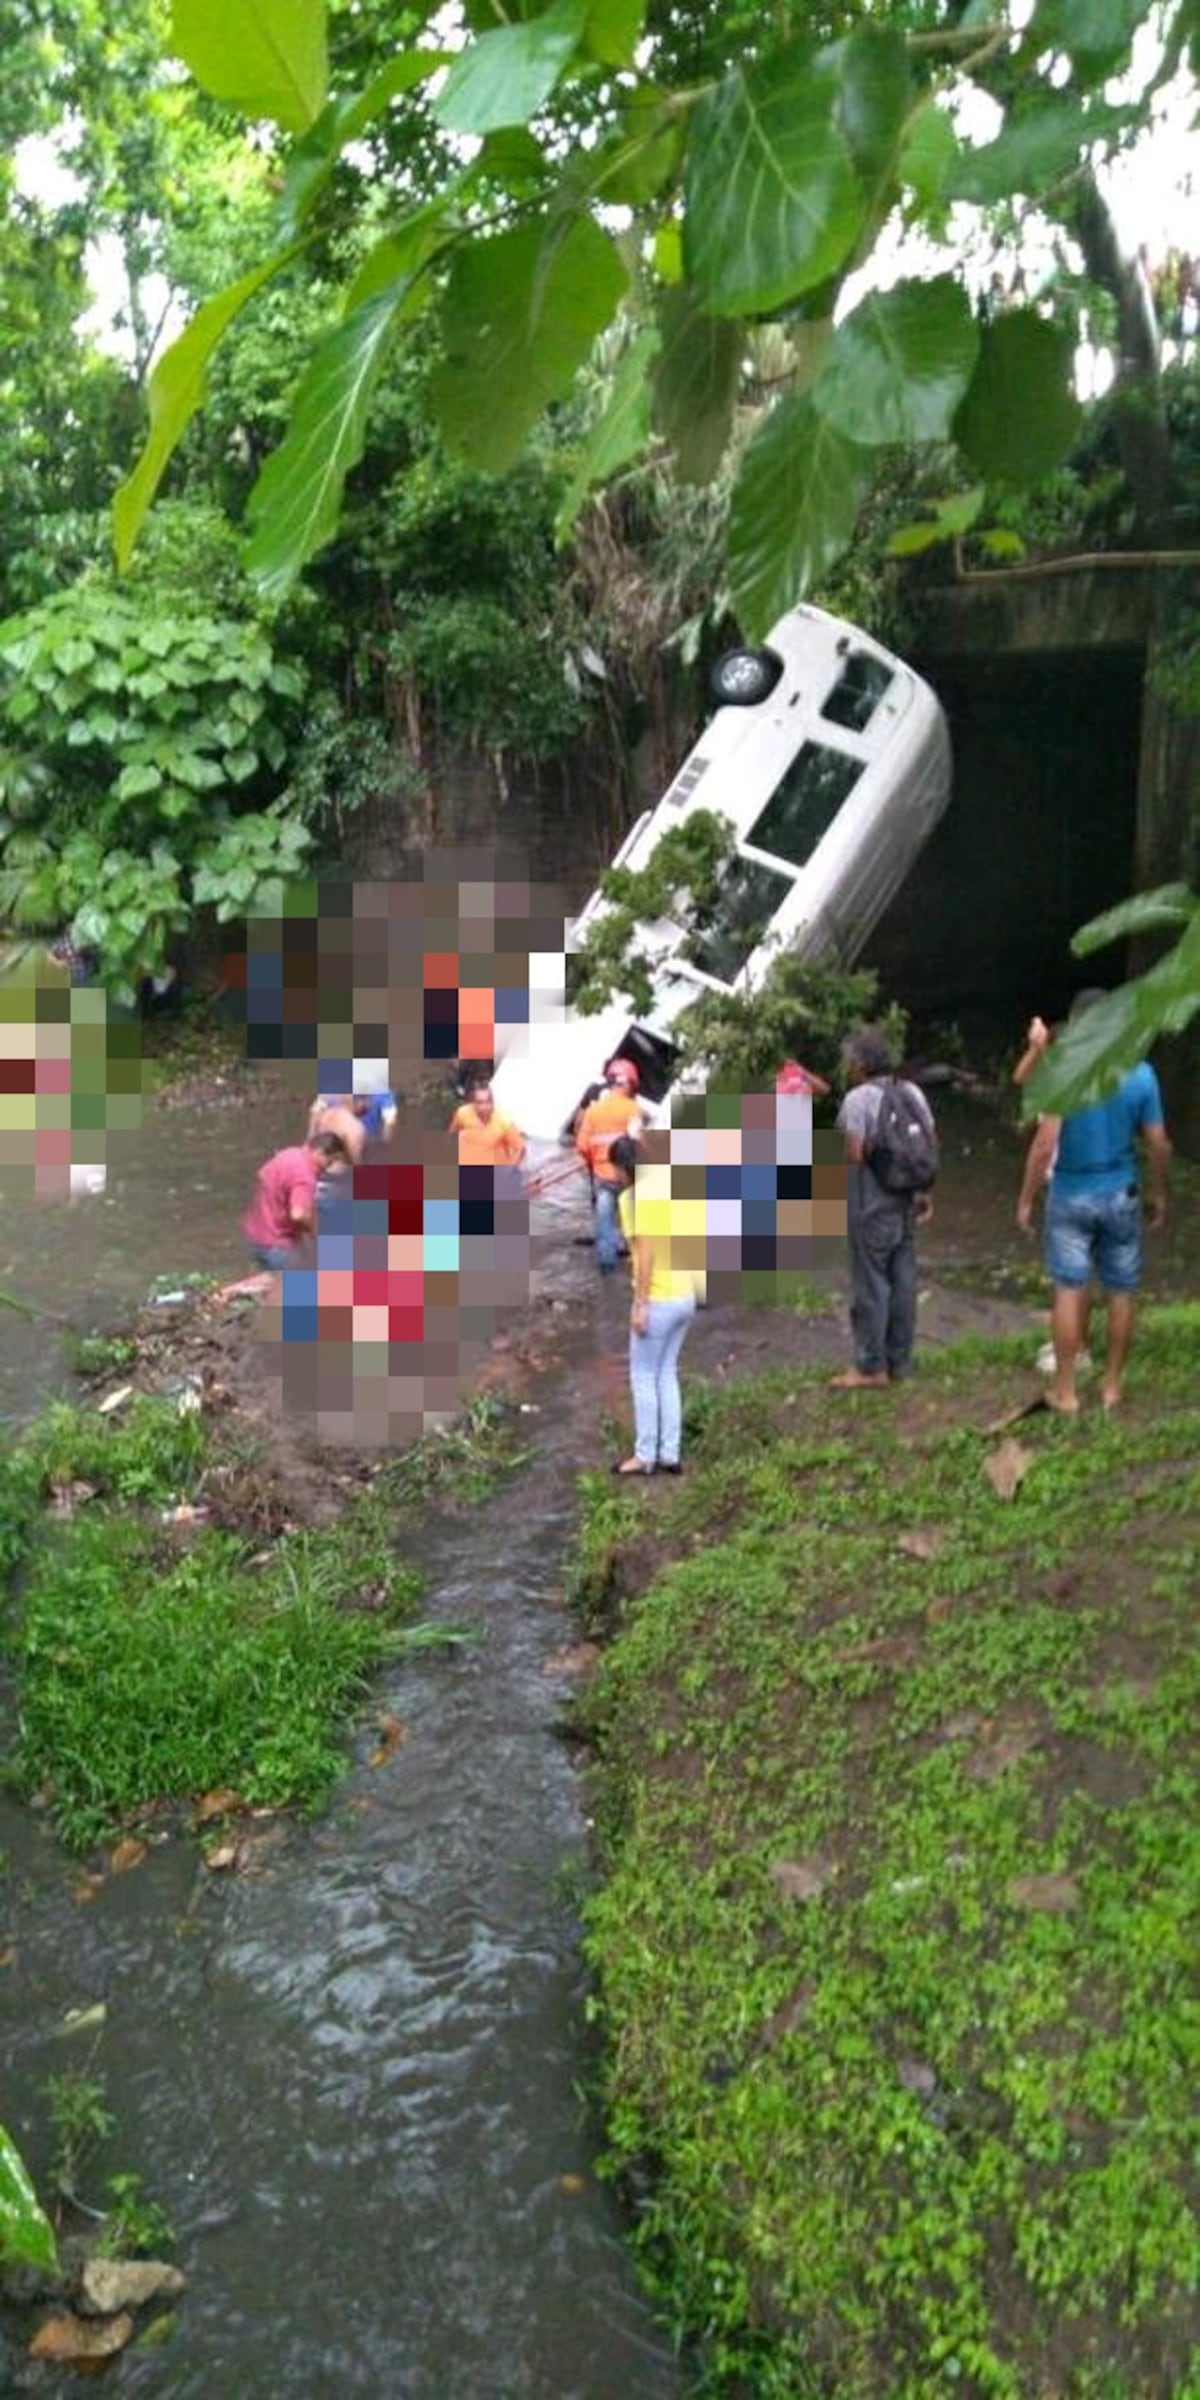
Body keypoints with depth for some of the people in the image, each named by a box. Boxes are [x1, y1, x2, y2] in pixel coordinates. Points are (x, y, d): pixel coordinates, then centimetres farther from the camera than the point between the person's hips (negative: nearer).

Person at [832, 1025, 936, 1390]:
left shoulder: (858, 1098, -17)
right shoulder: (912, 1092, 6)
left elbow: (854, 1155, -22)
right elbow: (931, 1144, 10)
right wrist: (923, 1191, 16)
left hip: (871, 1205, -7)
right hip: (905, 1200, 7)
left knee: (871, 1283, 1)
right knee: (902, 1281, 12)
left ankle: (871, 1368, 8)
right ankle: (899, 1360, 22)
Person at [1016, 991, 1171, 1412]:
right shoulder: (1141, 1073, -6)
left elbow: (1044, 1145, -17)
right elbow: (1158, 1145, -1)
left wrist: (1026, 1199, -8)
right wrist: (1159, 1195, 13)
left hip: (1071, 1196, -2)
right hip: (1121, 1196, 2)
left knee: (1069, 1291, 5)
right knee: (1120, 1294, 12)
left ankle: (1065, 1390, 10)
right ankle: (1112, 1386, 22)